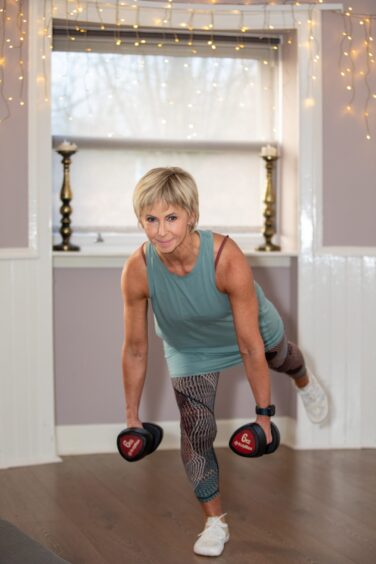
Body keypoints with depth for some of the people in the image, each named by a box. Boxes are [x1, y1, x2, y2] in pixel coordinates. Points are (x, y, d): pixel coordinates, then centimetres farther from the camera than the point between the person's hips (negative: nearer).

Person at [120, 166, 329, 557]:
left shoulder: (227, 259, -43)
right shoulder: (137, 271, -36)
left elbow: (251, 348, -33)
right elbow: (135, 350, -21)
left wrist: (263, 415, -25)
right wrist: (132, 417, -12)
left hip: (250, 328, 0)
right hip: (189, 348, 1)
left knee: (281, 358, 30)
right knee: (196, 431, -7)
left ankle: (305, 383, 69)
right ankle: (215, 522, 14)